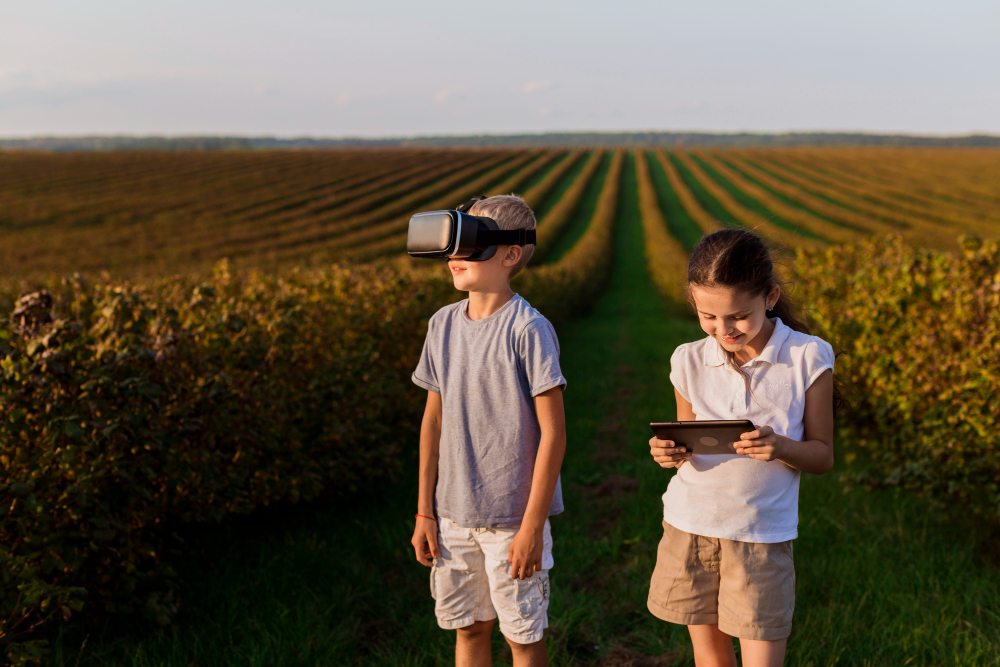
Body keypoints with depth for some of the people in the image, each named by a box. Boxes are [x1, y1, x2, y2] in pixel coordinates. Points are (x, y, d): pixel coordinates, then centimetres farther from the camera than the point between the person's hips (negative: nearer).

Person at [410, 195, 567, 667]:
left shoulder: (528, 330, -15)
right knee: (467, 628, 16)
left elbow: (553, 433, -14)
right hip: (455, 514, 5)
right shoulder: (443, 325, 3)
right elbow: (433, 419, 11)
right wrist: (424, 512, 11)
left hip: (513, 517, -5)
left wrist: (533, 525, -14)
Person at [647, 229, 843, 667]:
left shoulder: (808, 359, -8)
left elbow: (822, 457, -2)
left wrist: (781, 447, -25)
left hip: (762, 534, -2)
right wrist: (669, 452, -15)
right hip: (689, 525, 3)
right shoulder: (689, 361, -2)